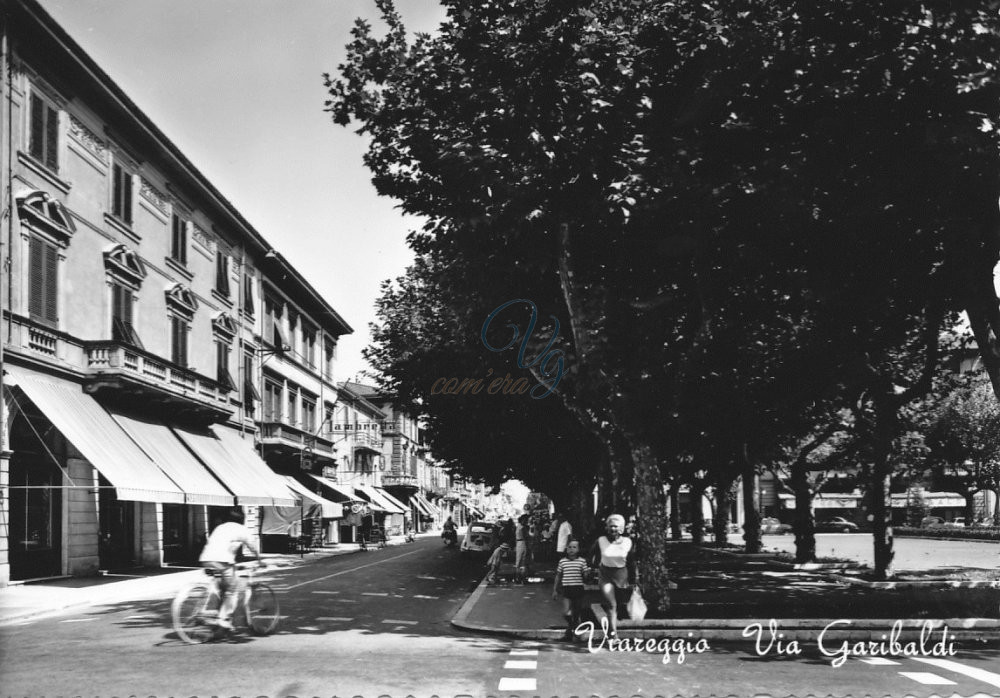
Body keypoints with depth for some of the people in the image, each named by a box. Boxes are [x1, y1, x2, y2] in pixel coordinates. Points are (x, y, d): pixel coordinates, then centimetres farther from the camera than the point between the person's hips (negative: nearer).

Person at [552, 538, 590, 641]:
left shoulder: (582, 561, 0)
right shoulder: (562, 561, 3)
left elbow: (585, 576, 1)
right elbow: (558, 576, 11)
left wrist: (587, 572, -22)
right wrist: (555, 590, 12)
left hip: (578, 588, 0)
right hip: (566, 589, 0)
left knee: (577, 613, 7)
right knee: (566, 613, -11)